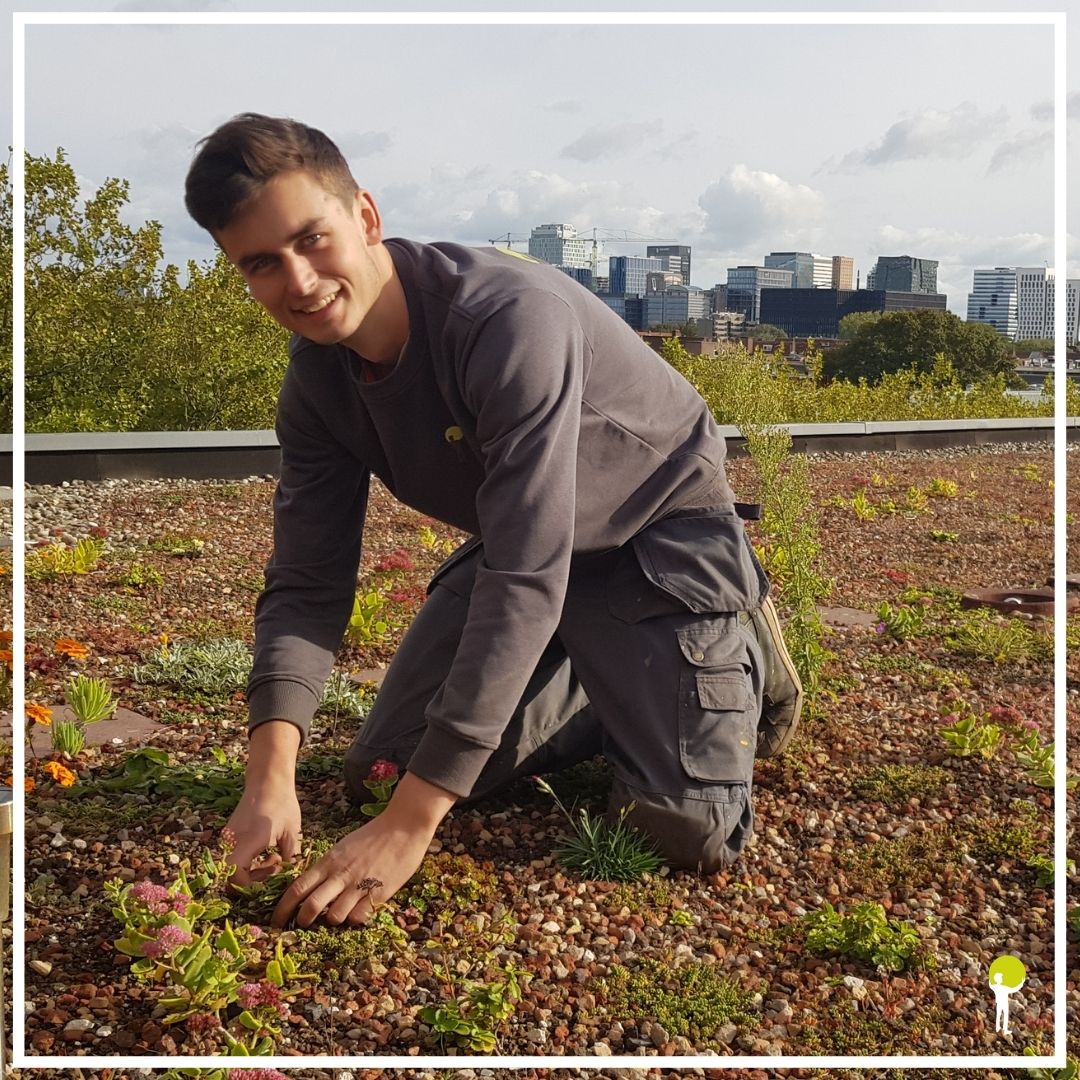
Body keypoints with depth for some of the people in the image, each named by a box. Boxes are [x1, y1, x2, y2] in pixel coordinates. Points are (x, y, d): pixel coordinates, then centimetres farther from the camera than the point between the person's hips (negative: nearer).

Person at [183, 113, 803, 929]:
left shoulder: (511, 318, -36)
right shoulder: (317, 381, -12)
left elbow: (527, 581, -40)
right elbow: (308, 584, -13)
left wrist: (411, 825, -41)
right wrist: (270, 774, -31)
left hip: (660, 532, -6)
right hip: (516, 545, 7)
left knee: (693, 836, -17)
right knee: (382, 775, 7)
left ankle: (744, 651, 15)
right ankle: (614, 701, 25)